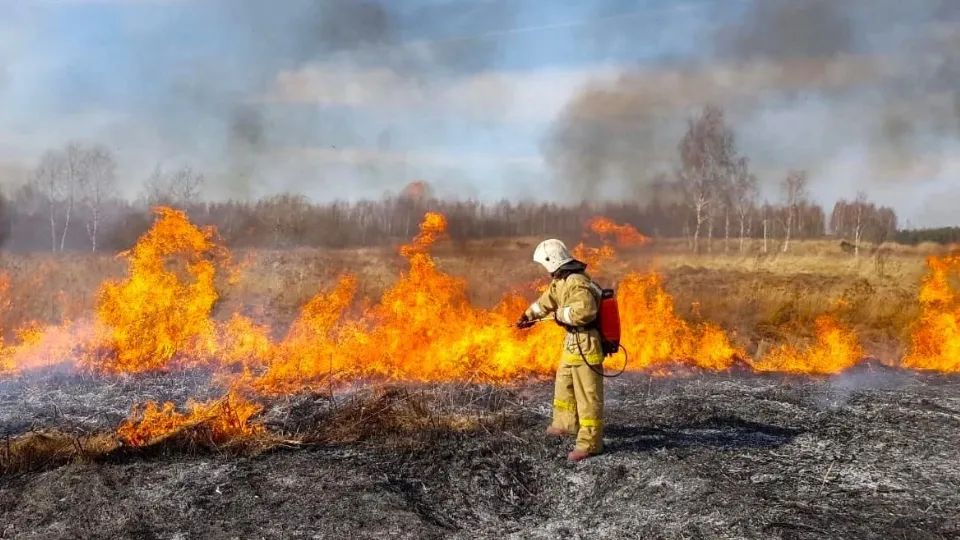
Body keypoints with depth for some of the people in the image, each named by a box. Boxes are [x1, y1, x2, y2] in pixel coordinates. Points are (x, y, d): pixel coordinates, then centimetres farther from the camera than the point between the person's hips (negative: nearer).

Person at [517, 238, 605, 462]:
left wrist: (560, 315, -20)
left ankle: (590, 443, 3)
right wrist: (528, 315, 37)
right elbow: (546, 299, 26)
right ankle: (565, 423, 44)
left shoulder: (577, 283, -24)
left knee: (587, 394, -4)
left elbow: (585, 311, -38)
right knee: (564, 383, 26)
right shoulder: (561, 280, 9)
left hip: (585, 344, -11)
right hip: (573, 342, 11)